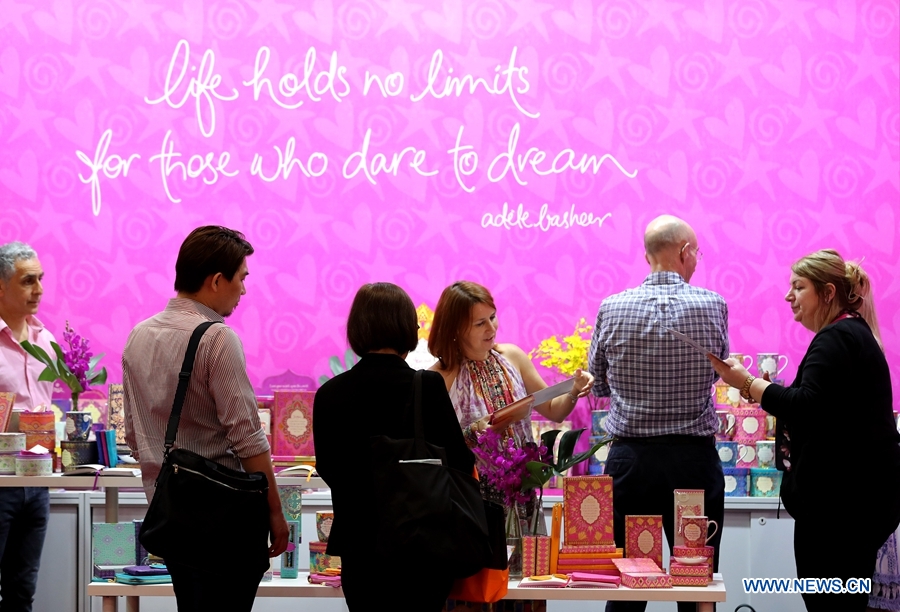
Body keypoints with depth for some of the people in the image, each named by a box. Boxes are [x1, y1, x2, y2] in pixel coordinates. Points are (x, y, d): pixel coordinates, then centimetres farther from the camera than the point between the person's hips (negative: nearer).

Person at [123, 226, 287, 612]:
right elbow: (246, 436, -16)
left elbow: (134, 434, 16)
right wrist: (275, 512, -11)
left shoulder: (139, 336, 9)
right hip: (223, 513, -8)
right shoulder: (217, 338, -14)